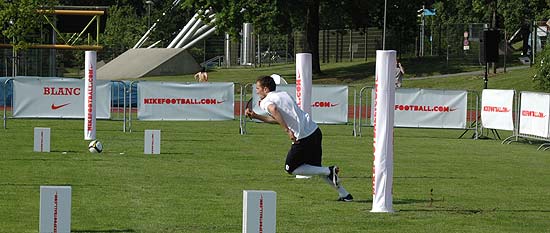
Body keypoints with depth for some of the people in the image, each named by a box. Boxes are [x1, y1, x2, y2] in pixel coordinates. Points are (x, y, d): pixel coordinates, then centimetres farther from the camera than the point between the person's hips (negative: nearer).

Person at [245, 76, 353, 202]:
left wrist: (287, 130, -29)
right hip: (315, 131, 8)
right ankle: (344, 194, 17)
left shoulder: (265, 102, -2)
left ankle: (329, 171, 0)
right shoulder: (283, 94, 23)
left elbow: (273, 109, -27)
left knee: (290, 168, 11)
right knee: (315, 168, 22)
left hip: (303, 138, -8)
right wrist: (256, 116, 35)